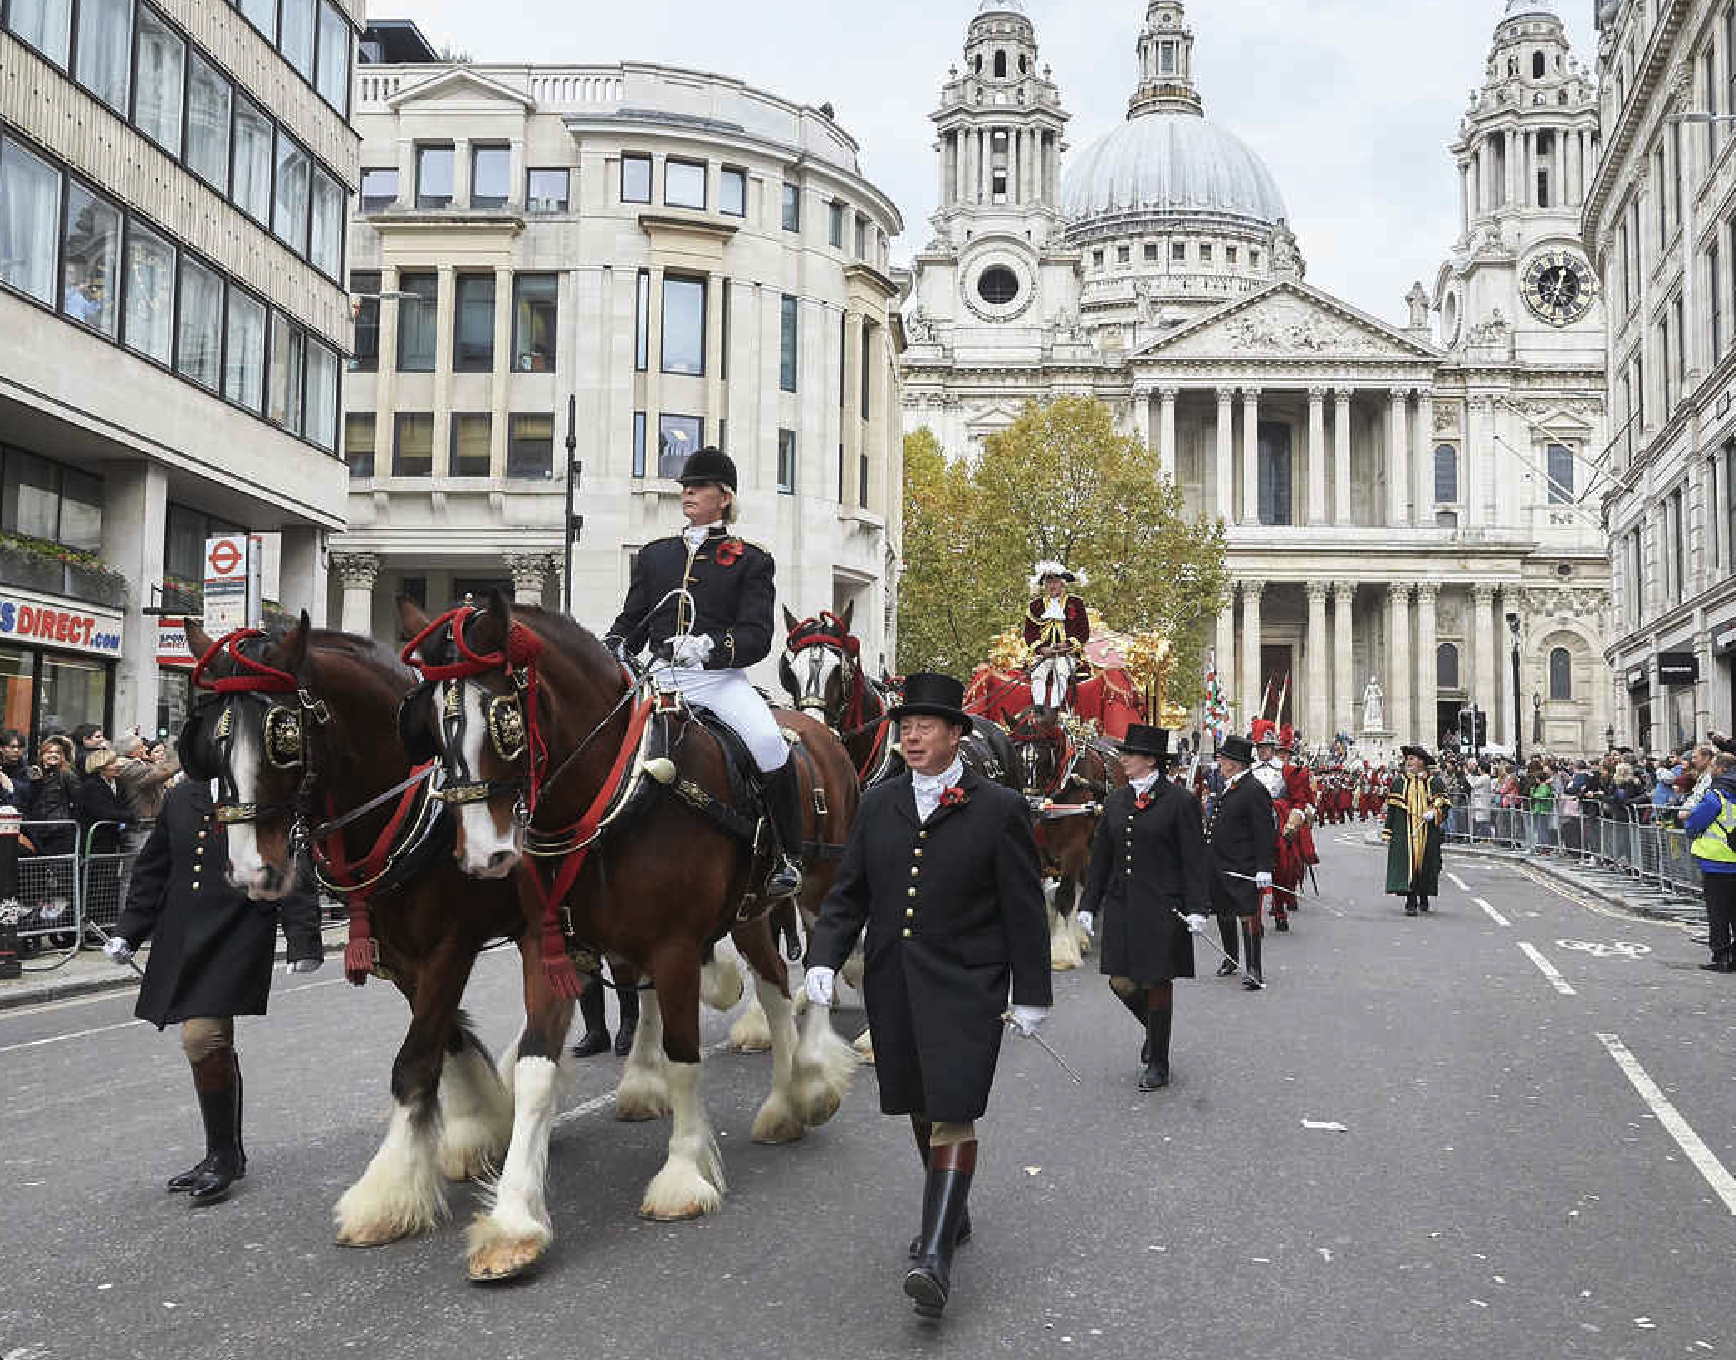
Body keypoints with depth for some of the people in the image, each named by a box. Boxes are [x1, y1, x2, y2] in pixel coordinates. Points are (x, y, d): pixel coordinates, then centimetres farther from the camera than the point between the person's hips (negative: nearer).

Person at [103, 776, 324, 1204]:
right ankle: (228, 1155, 29)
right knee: (214, 1046, 15)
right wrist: (128, 930, 15)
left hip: (237, 940, -6)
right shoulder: (180, 798, 14)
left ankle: (222, 1155, 4)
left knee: (203, 1040, -14)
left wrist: (303, 940, -9)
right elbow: (152, 869, 20)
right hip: (183, 941, 6)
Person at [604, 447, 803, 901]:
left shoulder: (750, 560, 7)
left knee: (768, 742, -30)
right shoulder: (654, 554, 20)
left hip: (720, 679, -4)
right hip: (660, 676, 5)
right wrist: (612, 651, -2)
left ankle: (788, 858, -13)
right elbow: (631, 620, 21)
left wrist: (709, 645, -23)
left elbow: (758, 637, -4)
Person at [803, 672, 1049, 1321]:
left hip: (966, 987, -5)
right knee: (920, 1109, 16)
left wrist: (1031, 993, -2)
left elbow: (1024, 908, -2)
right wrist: (825, 956, -5)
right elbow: (849, 893, 10)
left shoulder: (1000, 808, -4)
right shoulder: (877, 804, 8)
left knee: (952, 1115, -11)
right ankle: (952, 1212, 37)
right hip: (893, 985, 5)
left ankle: (935, 1255, -11)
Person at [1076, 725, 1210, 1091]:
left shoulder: (1179, 802, -6)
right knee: (1122, 983, 4)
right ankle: (1154, 1029, 34)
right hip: (1120, 906, 5)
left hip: (1161, 909, -5)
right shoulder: (1115, 801, 9)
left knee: (1157, 984, 3)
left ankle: (1158, 1064, 17)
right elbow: (1100, 856, 13)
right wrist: (1089, 904, 11)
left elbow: (1193, 860, -7)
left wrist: (1196, 908, -13)